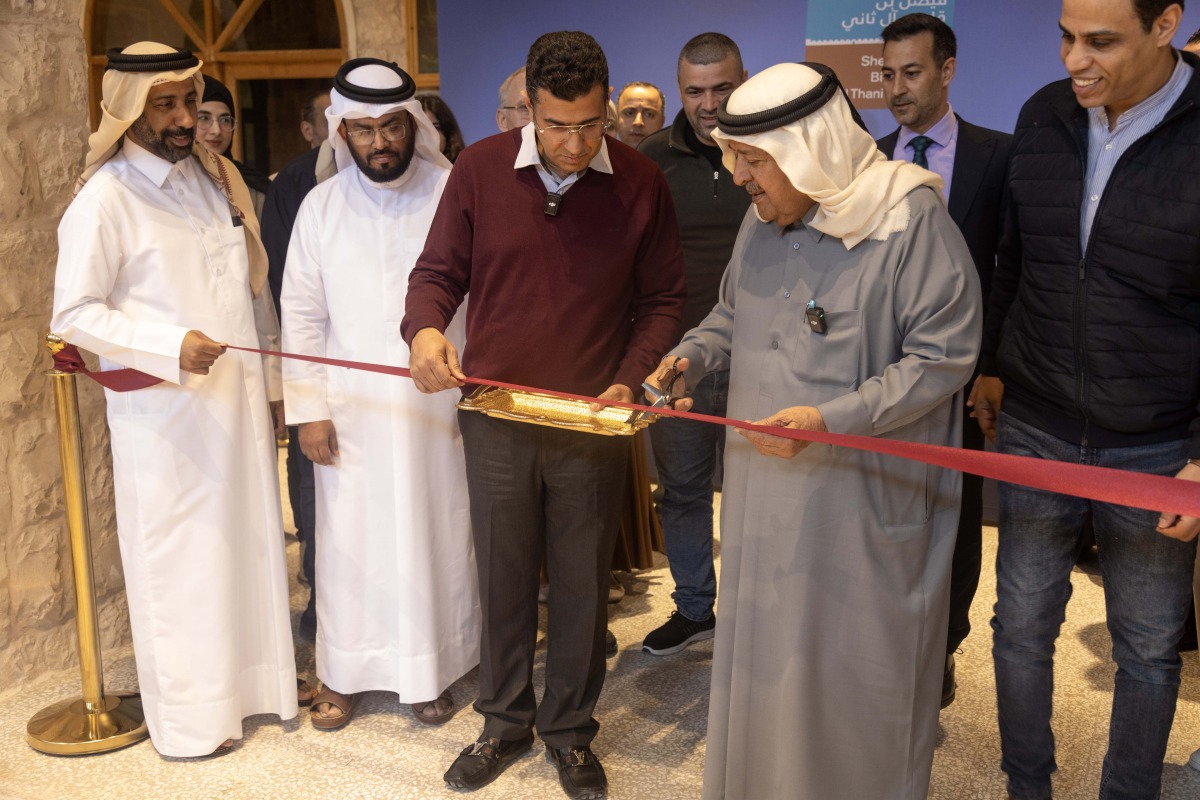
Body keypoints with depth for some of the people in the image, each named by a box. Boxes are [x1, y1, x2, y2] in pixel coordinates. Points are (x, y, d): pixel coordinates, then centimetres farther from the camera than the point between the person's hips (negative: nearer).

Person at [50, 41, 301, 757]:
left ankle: (257, 678, 31)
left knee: (251, 543, 14)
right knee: (180, 563, 5)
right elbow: (74, 315, -9)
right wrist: (172, 346, -21)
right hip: (165, 416, -5)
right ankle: (193, 715, 22)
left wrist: (273, 381, 14)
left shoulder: (220, 176, 8)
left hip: (242, 401, 6)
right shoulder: (104, 200, -10)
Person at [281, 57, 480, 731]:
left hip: (437, 406, -1)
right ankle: (345, 673, 26)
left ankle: (432, 671, 27)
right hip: (351, 414, 2)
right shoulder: (321, 207, 4)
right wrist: (309, 408, 1)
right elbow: (302, 314, 6)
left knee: (436, 540, 8)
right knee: (350, 542, 8)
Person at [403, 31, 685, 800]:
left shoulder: (641, 182, -4)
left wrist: (631, 379, -11)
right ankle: (506, 720, 34)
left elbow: (662, 298, 3)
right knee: (503, 578, 14)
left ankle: (571, 729, 31)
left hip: (593, 420, 0)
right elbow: (439, 271, 3)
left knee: (582, 584, 11)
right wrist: (425, 329, -19)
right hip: (495, 414, 1)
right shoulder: (480, 168, -4)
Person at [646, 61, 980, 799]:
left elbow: (942, 356, -17)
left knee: (855, 659, 8)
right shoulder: (764, 220, 5)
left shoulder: (913, 221, -15)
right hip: (766, 483, 6)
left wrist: (829, 420, -25)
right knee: (763, 644, 17)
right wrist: (693, 356, -1)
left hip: (864, 494, -6)